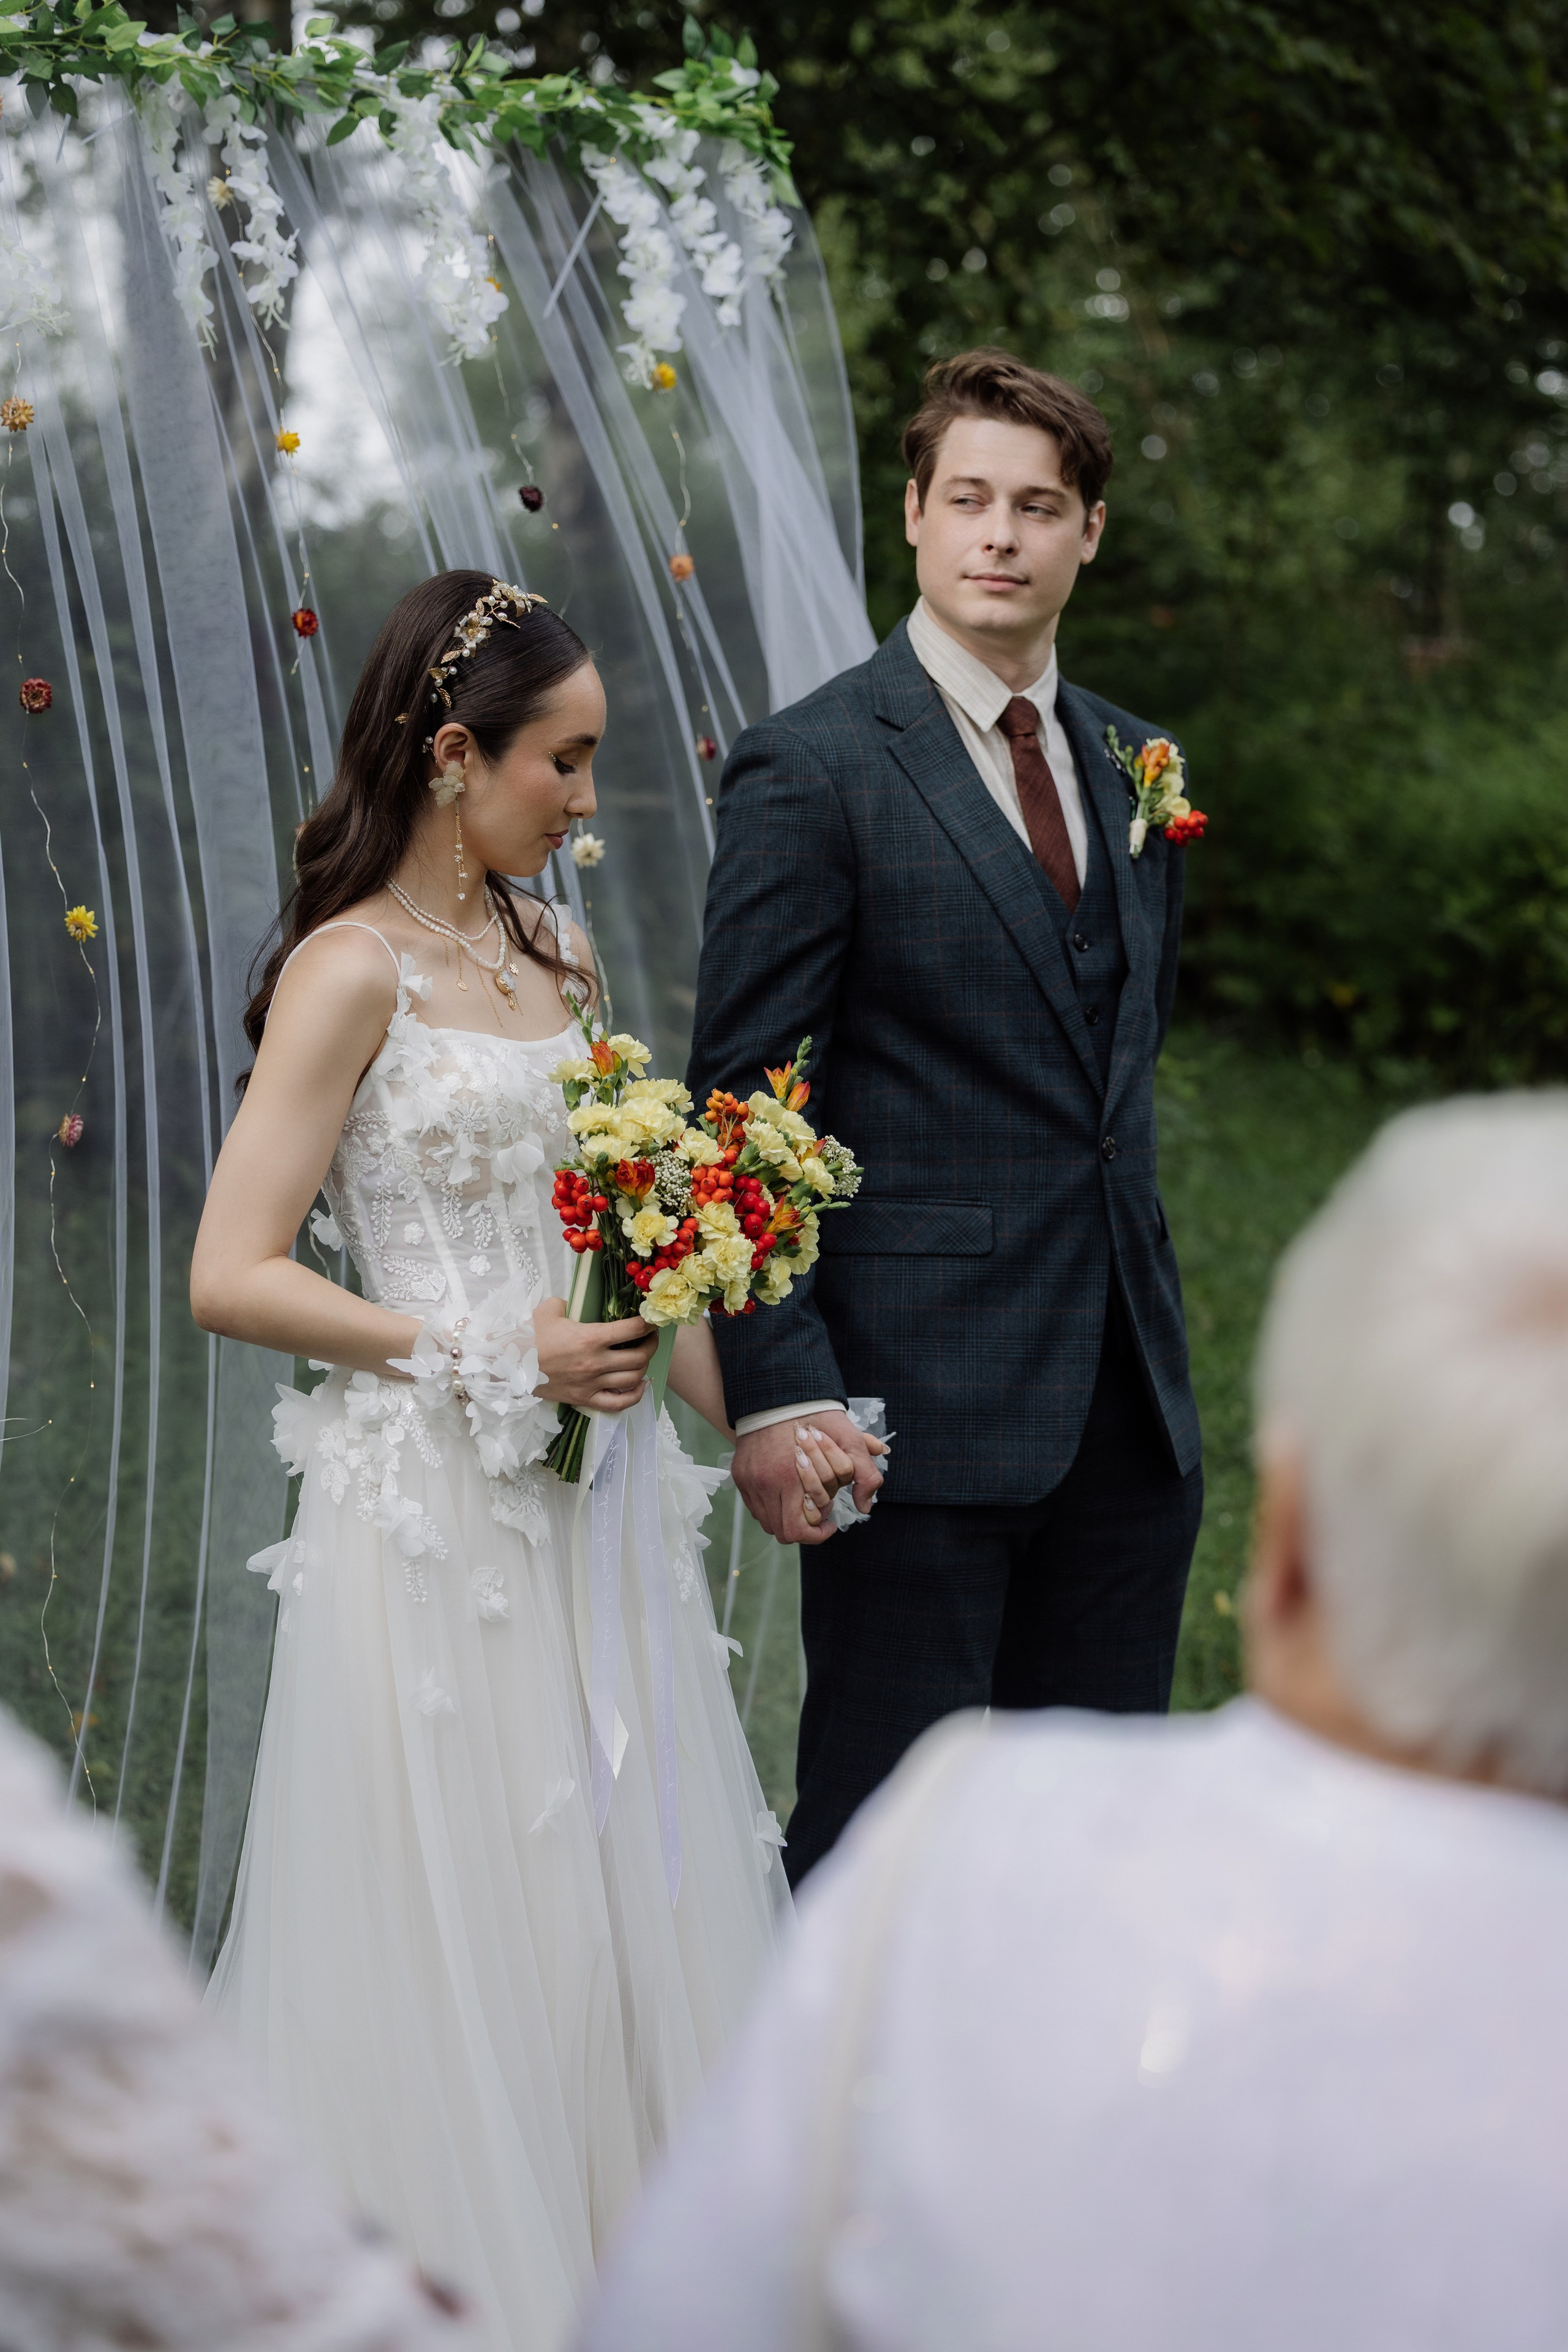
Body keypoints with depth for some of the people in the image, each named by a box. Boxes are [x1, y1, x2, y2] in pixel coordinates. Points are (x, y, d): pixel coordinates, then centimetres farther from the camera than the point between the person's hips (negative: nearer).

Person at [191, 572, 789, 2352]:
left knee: (624, 1887, 12)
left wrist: (741, 1416, 11)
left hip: (591, 1492, 7)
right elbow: (230, 1277, -14)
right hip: (435, 1504, -7)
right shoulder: (353, 972, -10)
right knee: (461, 1924, 2)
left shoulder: (550, 950, 12)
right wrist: (492, 1359, -16)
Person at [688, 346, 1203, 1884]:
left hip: (1128, 1409, 6)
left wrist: (1151, 1335, 17)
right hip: (921, 1409, -6)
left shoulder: (1130, 762, 13)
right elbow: (738, 1104, -10)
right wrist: (775, 1392, -17)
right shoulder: (809, 770, -8)